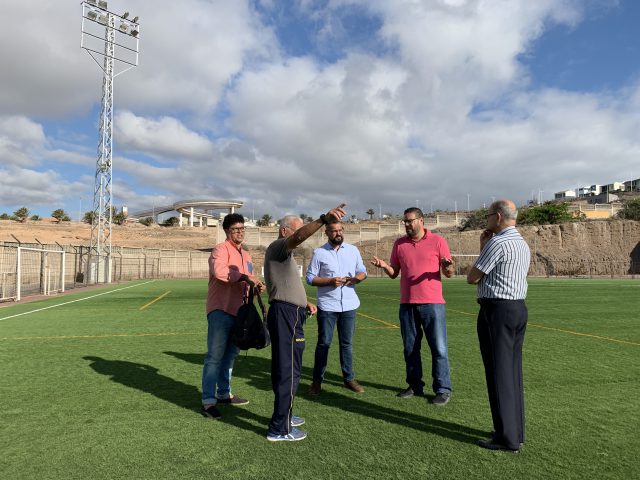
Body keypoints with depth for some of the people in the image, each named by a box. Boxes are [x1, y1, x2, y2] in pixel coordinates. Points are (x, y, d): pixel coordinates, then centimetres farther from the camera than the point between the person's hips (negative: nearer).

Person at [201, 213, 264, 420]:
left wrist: (255, 285, 5)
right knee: (214, 356, -4)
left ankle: (224, 393, 30)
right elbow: (218, 270, -29)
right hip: (220, 310, -8)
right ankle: (208, 401, 3)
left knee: (230, 354, 17)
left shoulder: (246, 255, 19)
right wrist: (244, 277, -27)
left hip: (238, 311, 8)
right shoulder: (221, 249, -7)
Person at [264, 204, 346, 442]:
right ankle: (279, 429, 1)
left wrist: (304, 303, 14)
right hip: (286, 314, -11)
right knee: (289, 370, -6)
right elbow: (299, 237, -30)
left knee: (283, 368, 18)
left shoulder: (283, 252, 25)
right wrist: (324, 219, -43)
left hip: (286, 314, 11)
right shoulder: (278, 246, -7)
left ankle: (284, 415, 31)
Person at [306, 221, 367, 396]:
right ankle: (317, 380, 15)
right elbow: (310, 278, -3)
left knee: (347, 343, 12)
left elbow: (362, 271, 11)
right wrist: (330, 281, -18)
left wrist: (355, 278, -12)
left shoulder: (353, 250, 7)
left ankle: (349, 378, 23)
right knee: (324, 343, 4)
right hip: (327, 306, -2)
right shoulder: (319, 253, -2)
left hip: (349, 304, 3)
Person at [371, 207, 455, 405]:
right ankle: (415, 385, 24)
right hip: (407, 304, 4)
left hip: (432, 303, -3)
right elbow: (394, 273, 11)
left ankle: (443, 389, 12)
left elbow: (449, 273, 0)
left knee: (439, 348, 1)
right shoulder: (399, 244, 8)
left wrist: (448, 268, -23)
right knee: (410, 347, 11)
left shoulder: (437, 241, -1)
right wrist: (384, 266, -9)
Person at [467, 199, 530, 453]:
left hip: (497, 311, -9)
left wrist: (483, 247, 4)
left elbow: (472, 277, -9)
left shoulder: (497, 243, -15)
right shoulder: (523, 244, 16)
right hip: (518, 310, 10)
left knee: (499, 373, -2)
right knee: (512, 372, 13)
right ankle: (516, 431, 22)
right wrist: (485, 248, 13)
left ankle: (507, 437, 5)